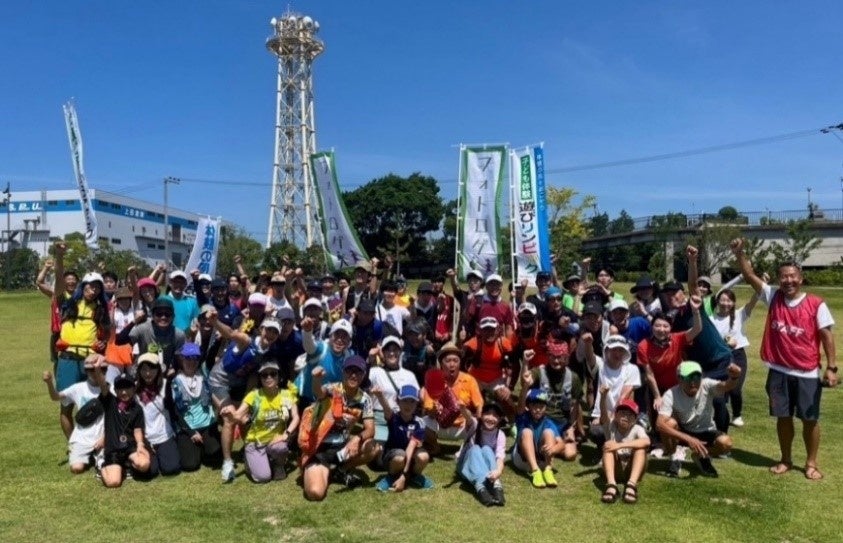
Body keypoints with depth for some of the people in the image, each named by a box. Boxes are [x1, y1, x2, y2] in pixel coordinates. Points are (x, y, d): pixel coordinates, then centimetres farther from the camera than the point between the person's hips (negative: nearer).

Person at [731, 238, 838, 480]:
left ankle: (811, 463, 23)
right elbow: (749, 276, -4)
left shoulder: (816, 304, -6)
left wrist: (831, 367, -9)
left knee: (810, 419, 7)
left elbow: (826, 335, -5)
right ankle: (786, 460, 26)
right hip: (779, 371, 2)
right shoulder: (773, 297, 1)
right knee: (783, 417, 11)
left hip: (808, 373, -2)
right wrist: (739, 253, -18)